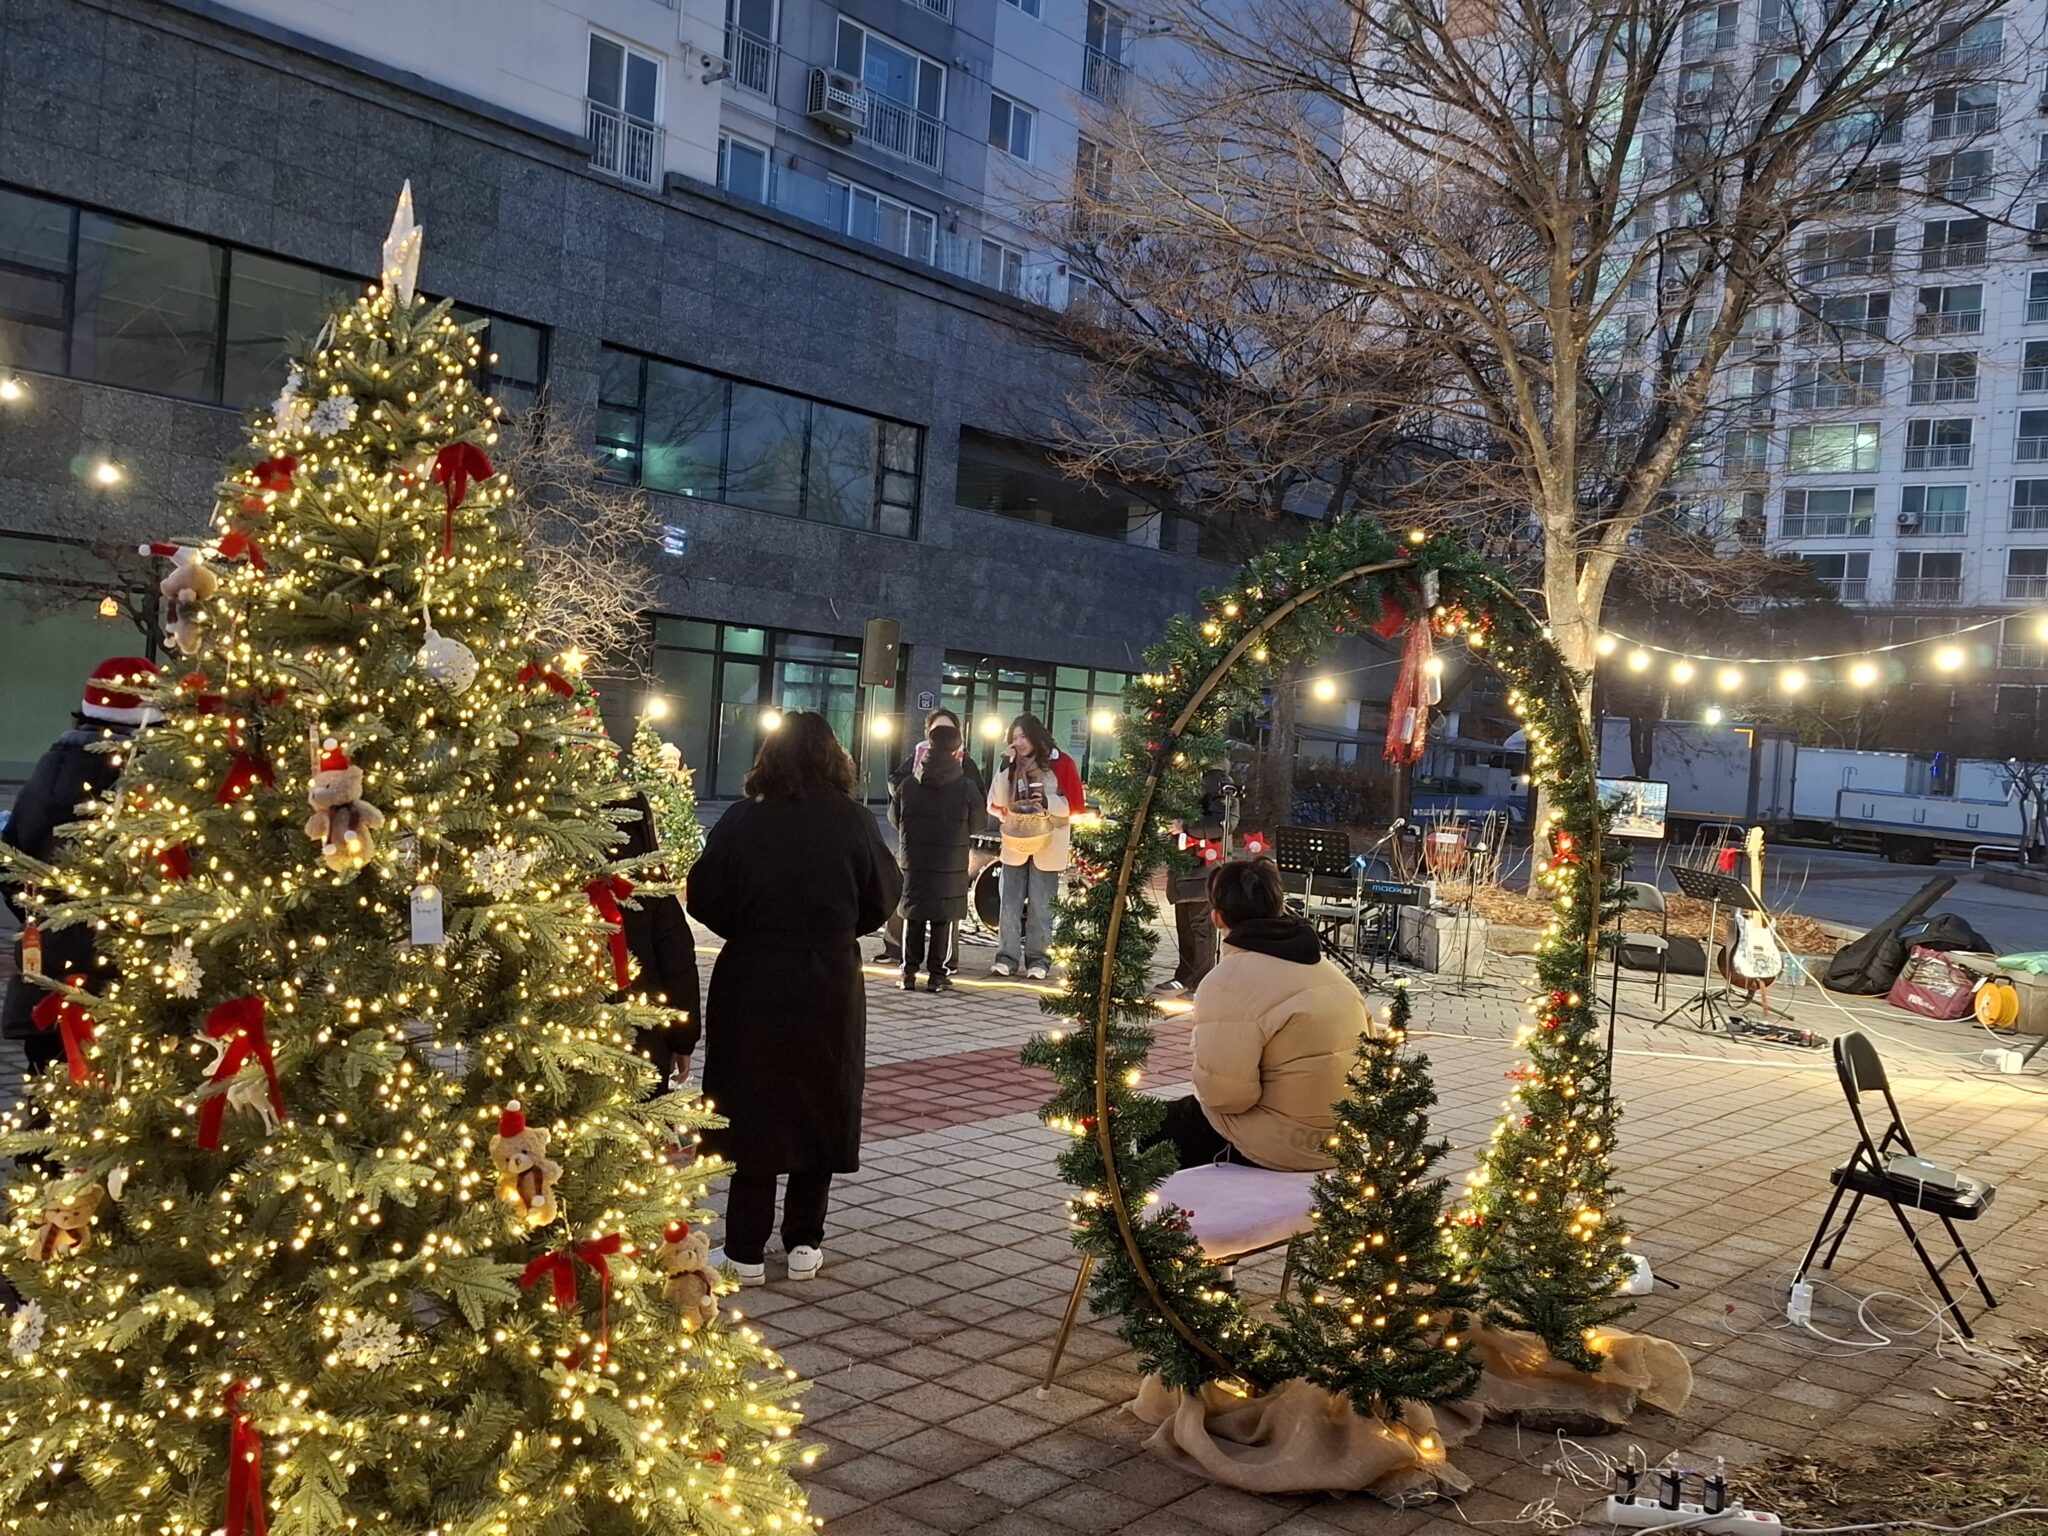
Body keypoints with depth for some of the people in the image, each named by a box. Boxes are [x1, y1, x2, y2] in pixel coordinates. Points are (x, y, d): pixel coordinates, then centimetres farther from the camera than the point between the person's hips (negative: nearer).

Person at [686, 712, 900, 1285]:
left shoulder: (743, 821, -10)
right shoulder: (855, 823, -8)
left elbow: (705, 900, -6)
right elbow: (883, 900, 2)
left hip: (752, 984, -1)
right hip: (830, 986, 1)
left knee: (751, 1108, 9)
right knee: (821, 1108, 14)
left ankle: (746, 1252, 13)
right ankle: (804, 1243, 20)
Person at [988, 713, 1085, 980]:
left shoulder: (1061, 763, -2)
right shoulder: (1011, 764, 8)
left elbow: (1076, 805, -3)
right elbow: (996, 805, 0)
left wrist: (1048, 802, -18)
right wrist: (1005, 768, -7)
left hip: (1048, 846, -3)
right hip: (1015, 843, 3)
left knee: (1040, 906, 0)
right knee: (1010, 904, 1)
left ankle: (1038, 959, 8)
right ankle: (1007, 957, 6)